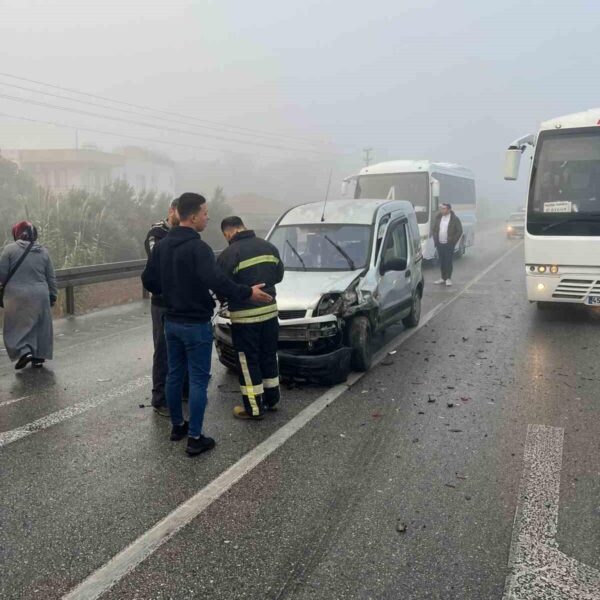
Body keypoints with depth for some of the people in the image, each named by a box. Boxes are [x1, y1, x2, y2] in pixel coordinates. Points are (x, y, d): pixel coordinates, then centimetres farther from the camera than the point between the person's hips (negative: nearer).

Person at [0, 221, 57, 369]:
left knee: (16, 327, 10)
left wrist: (14, 281, 14)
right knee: (40, 326, 14)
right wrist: (53, 296, 16)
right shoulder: (43, 252, 3)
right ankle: (39, 357, 18)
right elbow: (51, 278, 7)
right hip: (40, 296, 3)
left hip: (17, 297, -3)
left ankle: (24, 351, -7)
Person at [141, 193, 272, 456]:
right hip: (196, 324, -8)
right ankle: (195, 438, 2)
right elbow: (216, 281, -31)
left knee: (174, 374, 17)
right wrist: (247, 293, -23)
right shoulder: (197, 247, -20)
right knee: (198, 380, -1)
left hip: (171, 321, 8)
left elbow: (148, 280, 10)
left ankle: (177, 426, 30)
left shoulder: (162, 245, 6)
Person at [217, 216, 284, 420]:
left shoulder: (229, 254, -16)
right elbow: (278, 275, 13)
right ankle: (271, 398, 30)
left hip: (244, 316, -6)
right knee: (269, 356, 18)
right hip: (270, 310, 6)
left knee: (249, 361, 3)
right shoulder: (269, 247, 5)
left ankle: (254, 408, 9)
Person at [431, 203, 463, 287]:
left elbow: (459, 231, -4)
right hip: (439, 244, 5)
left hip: (449, 245, -5)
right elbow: (433, 229, 17)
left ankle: (448, 278, 7)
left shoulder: (455, 219, -6)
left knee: (448, 262, -3)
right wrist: (435, 240, 8)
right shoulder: (438, 218, 7)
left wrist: (453, 241, -7)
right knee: (441, 262, 9)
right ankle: (443, 278, 19)